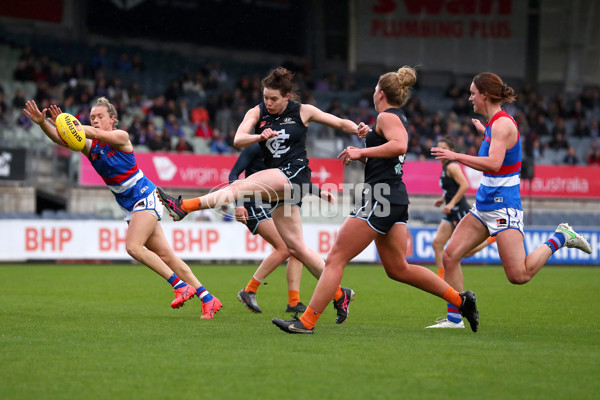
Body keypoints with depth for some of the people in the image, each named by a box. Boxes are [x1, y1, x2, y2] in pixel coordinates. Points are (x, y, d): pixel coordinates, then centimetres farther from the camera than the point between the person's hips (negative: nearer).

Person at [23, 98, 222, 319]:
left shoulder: (120, 136, -13)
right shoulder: (89, 146, 3)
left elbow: (97, 134, -32)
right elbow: (61, 139, -11)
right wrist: (42, 123, -30)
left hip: (145, 198, -7)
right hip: (129, 207, 7)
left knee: (133, 246, -23)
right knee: (165, 256, 4)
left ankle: (181, 285, -15)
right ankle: (208, 299, 8)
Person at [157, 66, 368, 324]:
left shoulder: (303, 112, 3)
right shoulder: (257, 113, 9)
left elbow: (340, 123, 13)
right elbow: (238, 140, -6)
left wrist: (358, 129, -8)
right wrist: (260, 137, -25)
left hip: (295, 174, -6)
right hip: (278, 185, 6)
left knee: (240, 186, -26)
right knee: (295, 247, 3)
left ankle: (184, 206, -32)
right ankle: (339, 295, 10)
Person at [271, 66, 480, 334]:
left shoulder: (386, 116, -8)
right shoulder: (399, 118, 21)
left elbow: (399, 145, -28)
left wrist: (361, 151, -22)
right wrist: (362, 156, 17)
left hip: (381, 198, -10)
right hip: (396, 198, 10)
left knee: (336, 258, -8)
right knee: (398, 269, 13)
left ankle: (307, 322, -9)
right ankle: (460, 300, 11)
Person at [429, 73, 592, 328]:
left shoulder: (502, 124, -15)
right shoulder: (494, 123, 13)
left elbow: (494, 163, -28)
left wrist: (456, 156, -24)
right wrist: (483, 132, 38)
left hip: (503, 205, -9)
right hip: (485, 203, 9)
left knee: (518, 275, -12)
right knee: (450, 256, -1)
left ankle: (559, 239, 6)